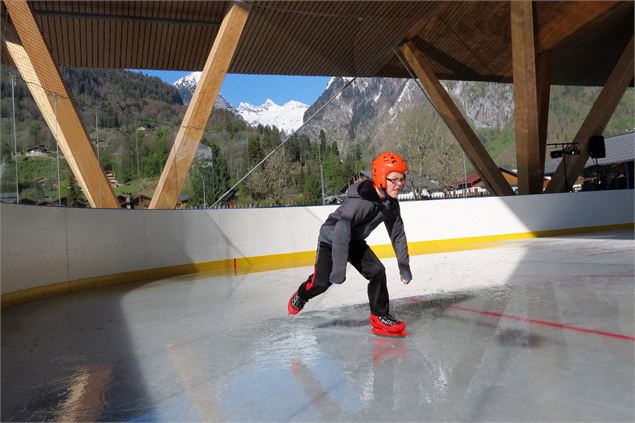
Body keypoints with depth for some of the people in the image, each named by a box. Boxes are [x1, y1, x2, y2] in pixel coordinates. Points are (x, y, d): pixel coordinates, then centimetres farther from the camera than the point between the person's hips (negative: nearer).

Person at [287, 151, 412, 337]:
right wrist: (339, 270, -37)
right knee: (322, 282, -6)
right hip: (331, 239, -6)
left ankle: (380, 316, 4)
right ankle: (301, 296, 27)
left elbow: (398, 234, -3)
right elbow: (341, 233, -38)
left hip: (355, 241, 7)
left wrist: (404, 267, -1)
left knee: (377, 271, -9)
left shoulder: (390, 203, -11)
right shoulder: (359, 201, -37)